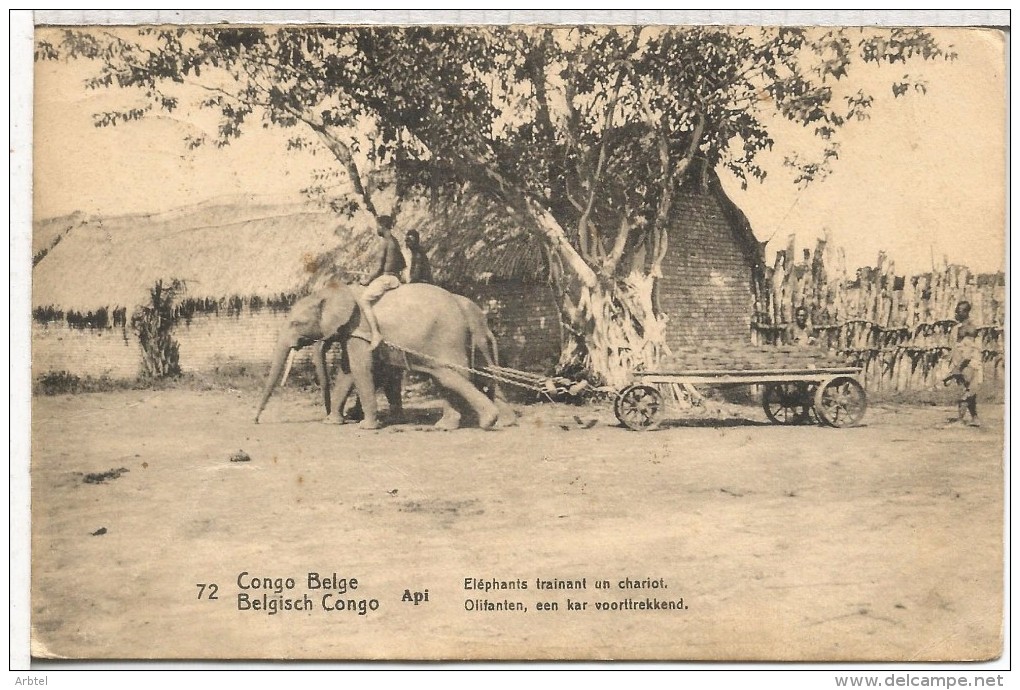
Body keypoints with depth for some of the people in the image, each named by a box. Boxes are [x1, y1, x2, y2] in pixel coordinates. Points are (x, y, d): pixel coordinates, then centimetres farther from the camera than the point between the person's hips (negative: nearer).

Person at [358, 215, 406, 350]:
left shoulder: (383, 242, -12)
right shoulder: (395, 242, 16)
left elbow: (378, 267, -16)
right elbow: (403, 264, 21)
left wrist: (367, 280, -6)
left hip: (385, 277, -10)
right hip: (395, 278, 10)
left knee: (363, 300, -22)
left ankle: (375, 334, -35)